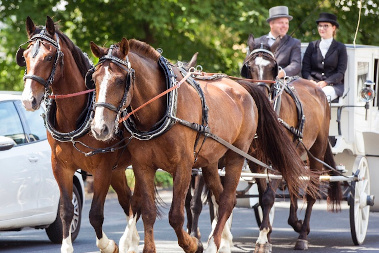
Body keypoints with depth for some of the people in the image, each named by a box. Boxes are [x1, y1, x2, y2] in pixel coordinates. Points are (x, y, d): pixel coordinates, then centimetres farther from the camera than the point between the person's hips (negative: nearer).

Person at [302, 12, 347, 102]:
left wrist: (325, 82, -16)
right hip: (313, 84, 2)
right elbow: (305, 69, 11)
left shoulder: (340, 48, 10)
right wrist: (311, 81, -12)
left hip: (333, 85, -2)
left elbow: (341, 73, 1)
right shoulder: (312, 46, 18)